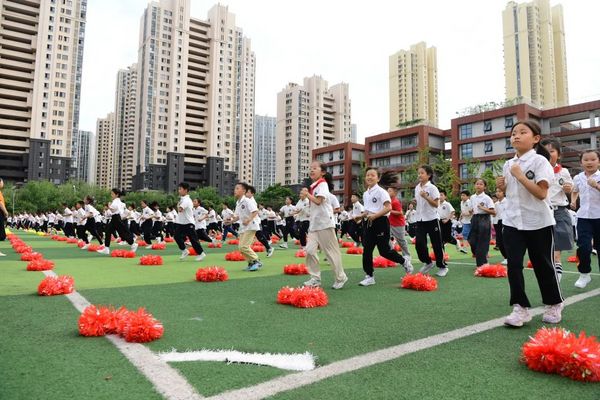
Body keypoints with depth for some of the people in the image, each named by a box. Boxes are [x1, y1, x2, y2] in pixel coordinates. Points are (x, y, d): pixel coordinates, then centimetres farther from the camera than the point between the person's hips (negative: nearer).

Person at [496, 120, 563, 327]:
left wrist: (520, 176, -22)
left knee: (543, 264, 9)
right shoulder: (508, 164, 8)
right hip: (512, 222, 5)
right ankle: (520, 308, 5)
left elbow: (541, 193, -20)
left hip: (538, 223, -4)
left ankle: (554, 305, 29)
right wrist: (501, 186, 0)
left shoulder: (539, 161, -11)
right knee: (513, 264, -3)